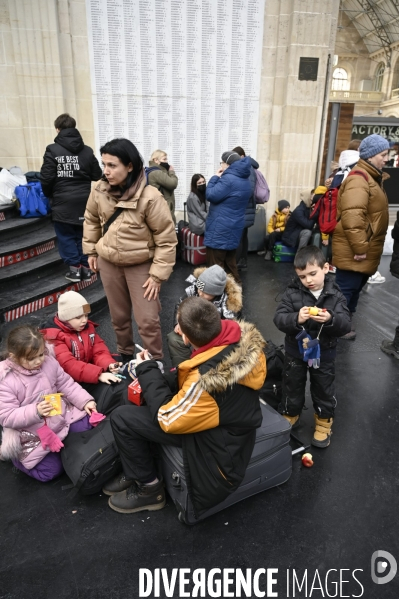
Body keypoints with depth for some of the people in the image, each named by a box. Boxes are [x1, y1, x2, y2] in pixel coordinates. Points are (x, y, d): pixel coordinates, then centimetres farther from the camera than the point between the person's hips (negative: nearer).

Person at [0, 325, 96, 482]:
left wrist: (85, 401, -12)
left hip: (60, 415, 5)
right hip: (31, 434, -5)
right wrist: (36, 412, -37)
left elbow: (66, 384, 1)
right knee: (50, 472, -4)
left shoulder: (49, 361, -9)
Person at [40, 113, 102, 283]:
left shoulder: (53, 150, -7)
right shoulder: (87, 150, 2)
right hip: (83, 200, 3)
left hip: (62, 201, -3)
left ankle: (74, 268, 8)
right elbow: (97, 176, 2)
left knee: (66, 235, 8)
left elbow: (46, 178, -8)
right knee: (83, 234, 12)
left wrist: (50, 195, 9)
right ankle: (86, 267, 15)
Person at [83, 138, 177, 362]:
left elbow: (166, 239, -18)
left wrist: (158, 274, -18)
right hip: (109, 262, 4)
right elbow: (91, 220, 12)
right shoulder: (100, 191, -8)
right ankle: (126, 355, 41)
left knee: (148, 320, -2)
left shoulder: (150, 197, -23)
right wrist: (91, 251, 12)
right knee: (119, 316, 18)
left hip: (141, 265, -4)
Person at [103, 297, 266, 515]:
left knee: (121, 418, -8)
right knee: (140, 400, 14)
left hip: (218, 441, -8)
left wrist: (147, 371, -11)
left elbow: (167, 418, -21)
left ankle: (148, 488, 15)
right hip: (230, 416, 8)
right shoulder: (244, 337, -17)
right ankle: (138, 470, 29)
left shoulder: (207, 379, -40)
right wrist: (159, 377, -5)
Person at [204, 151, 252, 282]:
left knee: (215, 264, -2)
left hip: (220, 229, -10)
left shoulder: (228, 178, -18)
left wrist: (215, 177, -4)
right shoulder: (245, 180, 13)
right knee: (229, 261, 18)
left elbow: (211, 195, -17)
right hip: (234, 228, 10)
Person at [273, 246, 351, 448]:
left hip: (324, 354, 0)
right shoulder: (292, 293, -13)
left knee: (324, 390, 16)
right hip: (295, 352, 0)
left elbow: (346, 325, -18)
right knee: (292, 387, 19)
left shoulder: (335, 295, -12)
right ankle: (290, 416, 44)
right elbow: (279, 318, -20)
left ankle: (324, 423, 40)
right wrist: (296, 319, -40)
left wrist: (330, 319, -39)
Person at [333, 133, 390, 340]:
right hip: (353, 251, -10)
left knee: (355, 288, 18)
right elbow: (352, 216, -28)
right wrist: (360, 247, -25)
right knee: (346, 288, -2)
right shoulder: (359, 179, -17)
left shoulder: (372, 177, 17)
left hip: (366, 248, 10)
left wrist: (365, 247, 19)